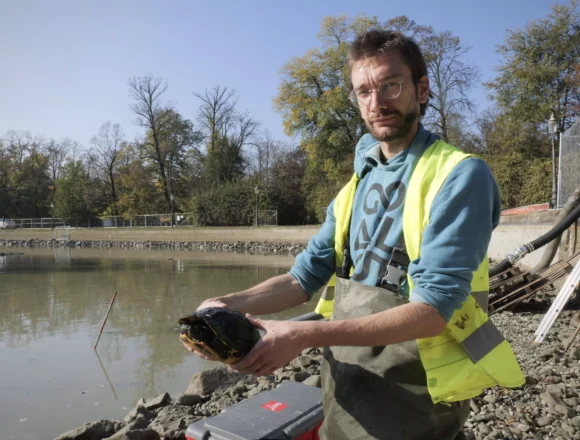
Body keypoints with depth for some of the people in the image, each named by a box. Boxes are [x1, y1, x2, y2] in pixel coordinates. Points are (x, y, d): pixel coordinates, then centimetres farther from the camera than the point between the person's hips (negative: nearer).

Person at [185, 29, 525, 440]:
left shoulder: (459, 175, -15)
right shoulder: (359, 184, 6)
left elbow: (435, 308, -23)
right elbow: (306, 275, 5)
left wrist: (304, 335, -28)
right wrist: (229, 305, -11)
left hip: (409, 405, -6)